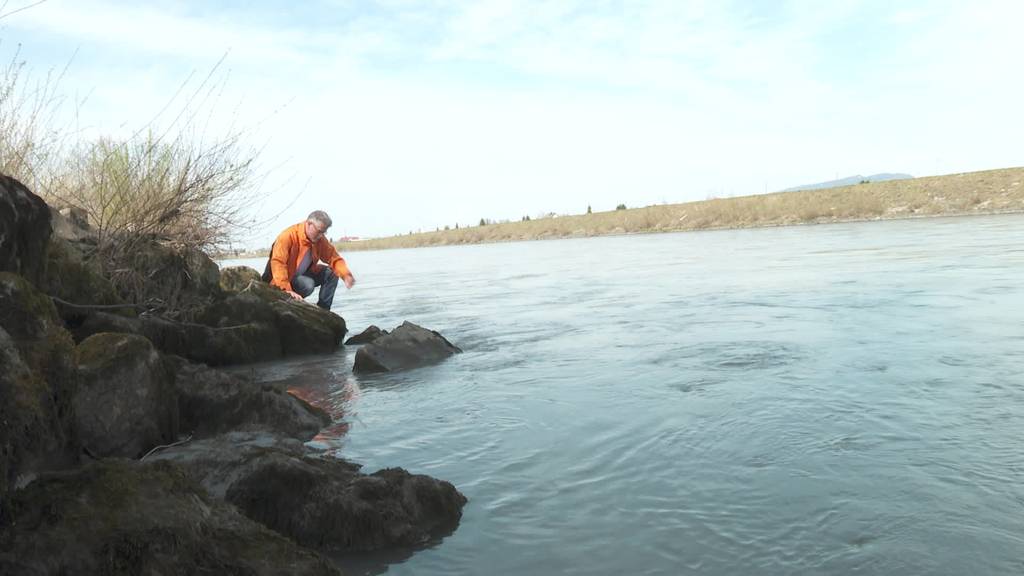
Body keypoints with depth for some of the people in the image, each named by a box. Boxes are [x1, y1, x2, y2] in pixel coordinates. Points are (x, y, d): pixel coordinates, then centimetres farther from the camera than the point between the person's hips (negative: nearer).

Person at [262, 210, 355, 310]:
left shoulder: (320, 239, -7)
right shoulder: (288, 236, -26)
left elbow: (334, 257, -4)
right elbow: (278, 263, -35)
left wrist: (346, 275, -25)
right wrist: (287, 289, -46)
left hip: (303, 275, 7)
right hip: (283, 280, -7)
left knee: (331, 273, -12)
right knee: (308, 285, -33)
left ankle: (322, 310, -7)